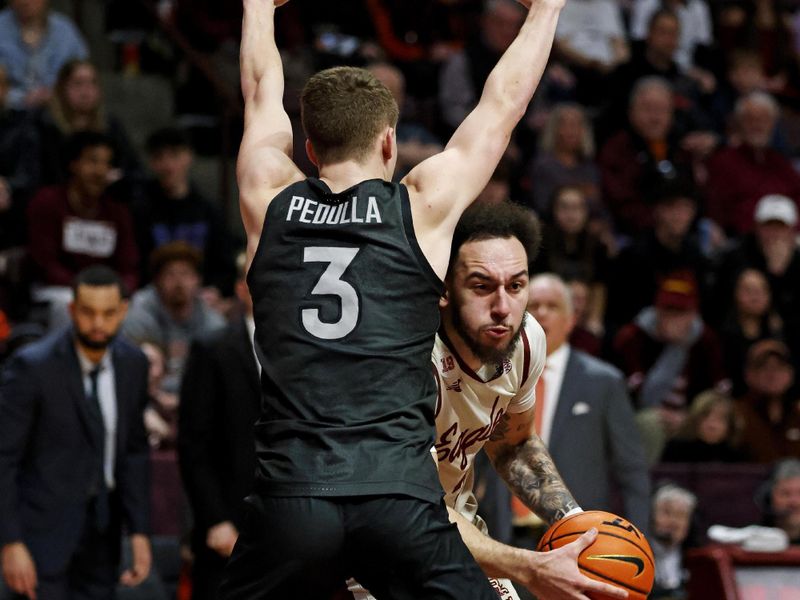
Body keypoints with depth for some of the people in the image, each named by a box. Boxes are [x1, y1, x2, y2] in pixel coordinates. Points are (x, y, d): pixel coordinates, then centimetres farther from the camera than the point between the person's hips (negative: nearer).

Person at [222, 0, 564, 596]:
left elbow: (262, 90, 30)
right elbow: (504, 101, 19)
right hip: (400, 493, -2)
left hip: (291, 495, 2)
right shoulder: (423, 208, 5)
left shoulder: (270, 204, 10)